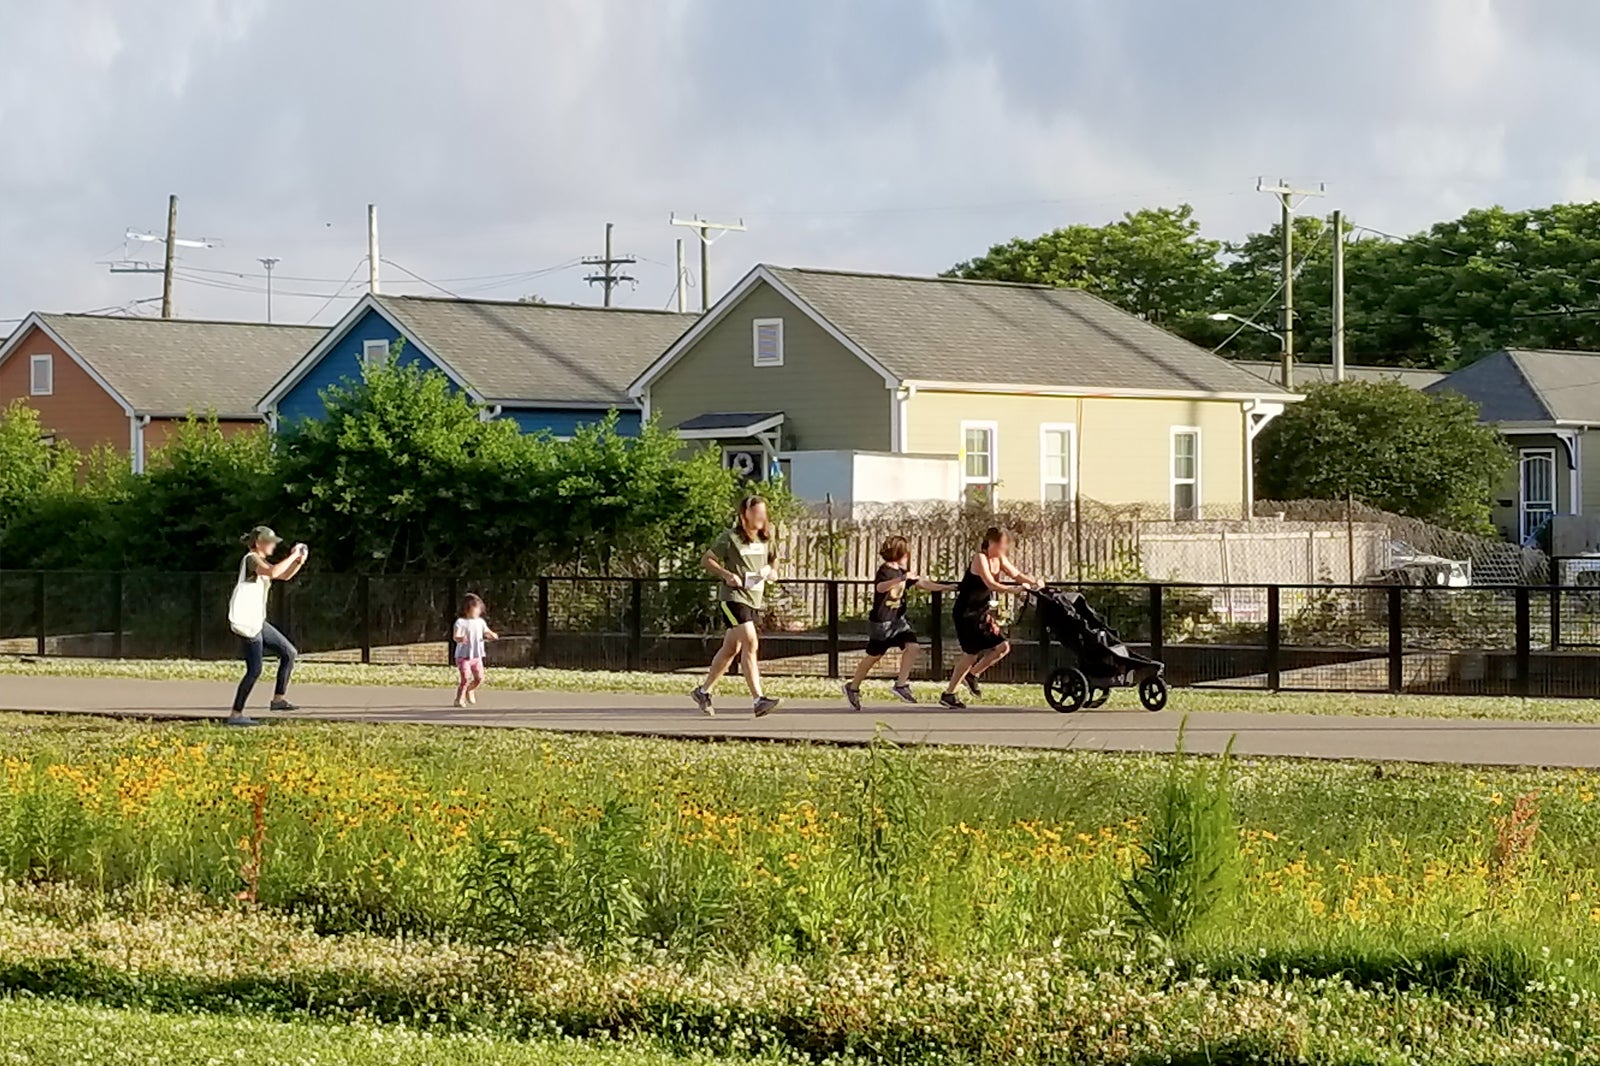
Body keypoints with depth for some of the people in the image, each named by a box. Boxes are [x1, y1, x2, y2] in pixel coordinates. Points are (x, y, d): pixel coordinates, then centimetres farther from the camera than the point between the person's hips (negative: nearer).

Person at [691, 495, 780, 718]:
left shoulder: (765, 540, 13)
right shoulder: (731, 538, -7)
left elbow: (770, 568, 23)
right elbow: (707, 560, -2)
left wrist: (771, 573, -1)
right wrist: (726, 574, -17)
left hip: (754, 599, 8)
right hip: (733, 597, -8)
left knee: (731, 649, 12)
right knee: (750, 644, -18)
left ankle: (704, 691, 26)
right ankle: (759, 700, -23)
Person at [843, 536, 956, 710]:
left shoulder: (903, 572, 10)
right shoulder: (885, 571, -17)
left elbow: (922, 584, 16)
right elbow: (880, 587, -38)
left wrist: (946, 588, 13)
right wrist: (901, 579, -48)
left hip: (898, 620, 7)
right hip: (881, 622, -7)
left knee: (912, 646, -11)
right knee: (874, 656, 3)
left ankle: (901, 685, -4)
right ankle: (853, 688, 20)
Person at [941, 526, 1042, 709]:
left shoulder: (999, 559, 6)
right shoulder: (980, 559, -19)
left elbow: (1016, 574, 3)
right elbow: (991, 584, -30)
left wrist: (1033, 582, -16)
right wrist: (1015, 589, -39)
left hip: (982, 612, 8)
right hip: (967, 612, -8)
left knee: (1003, 646, 2)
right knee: (971, 653, -6)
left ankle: (972, 674, 20)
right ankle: (948, 694, 4)